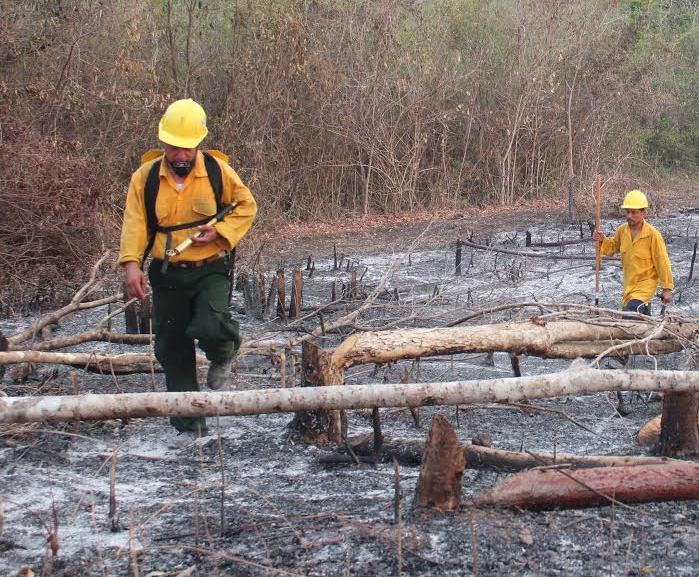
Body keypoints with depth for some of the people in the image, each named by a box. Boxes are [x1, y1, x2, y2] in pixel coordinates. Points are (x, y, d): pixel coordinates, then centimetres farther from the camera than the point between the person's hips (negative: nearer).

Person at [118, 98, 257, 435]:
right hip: (167, 274, 3)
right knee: (172, 347, 6)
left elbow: (246, 206, 5)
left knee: (209, 328, -26)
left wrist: (220, 232, -12)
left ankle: (222, 354, 13)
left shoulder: (217, 171, -5)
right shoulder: (146, 176, -2)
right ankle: (188, 420, 19)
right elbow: (135, 222, -7)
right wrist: (131, 263, -22)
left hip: (210, 270, -2)